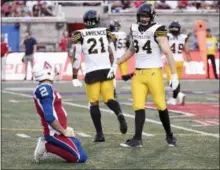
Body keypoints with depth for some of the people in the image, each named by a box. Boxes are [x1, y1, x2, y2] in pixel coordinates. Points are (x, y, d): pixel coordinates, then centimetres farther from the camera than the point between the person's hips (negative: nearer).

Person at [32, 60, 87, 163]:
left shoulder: (45, 88, 10)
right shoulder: (46, 89, -20)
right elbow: (49, 118, -24)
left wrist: (65, 129, 7)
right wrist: (64, 131, -14)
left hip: (57, 132, 10)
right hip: (55, 133, -10)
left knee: (82, 156, 13)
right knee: (80, 158, -11)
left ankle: (47, 143, 9)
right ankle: (47, 146, -6)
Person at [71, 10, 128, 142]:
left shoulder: (79, 35, 0)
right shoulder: (107, 33, 9)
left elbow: (76, 58, -3)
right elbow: (114, 54, 12)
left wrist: (75, 77, 2)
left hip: (91, 72, -2)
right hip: (107, 71, 2)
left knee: (94, 103, 8)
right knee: (109, 99, 9)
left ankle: (99, 133, 4)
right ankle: (120, 114, -23)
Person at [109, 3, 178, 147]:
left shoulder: (157, 30, -10)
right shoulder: (135, 29, 9)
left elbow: (168, 53, -13)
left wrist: (174, 75, -19)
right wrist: (116, 64, 24)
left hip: (154, 72, -5)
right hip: (138, 73, 5)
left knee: (160, 104, -1)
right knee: (138, 106, -1)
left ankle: (169, 135, 16)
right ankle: (137, 139, -1)